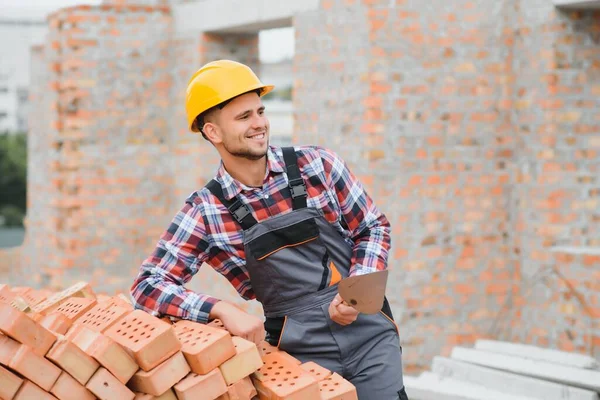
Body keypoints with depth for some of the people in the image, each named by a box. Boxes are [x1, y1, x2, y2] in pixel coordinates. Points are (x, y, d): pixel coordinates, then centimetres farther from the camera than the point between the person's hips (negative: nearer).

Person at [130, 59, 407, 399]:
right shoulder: (205, 212, -5)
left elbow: (373, 228, 8)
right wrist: (223, 309, -21)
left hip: (368, 332, 1)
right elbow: (148, 285, -7)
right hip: (301, 350, -1)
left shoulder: (318, 165, -2)